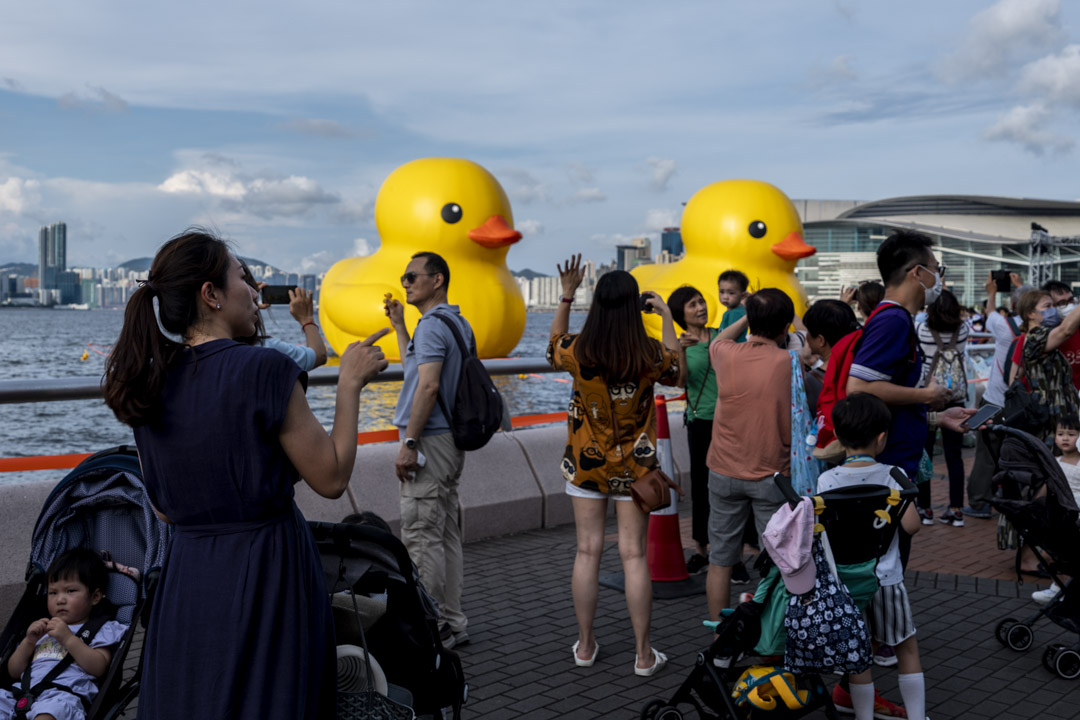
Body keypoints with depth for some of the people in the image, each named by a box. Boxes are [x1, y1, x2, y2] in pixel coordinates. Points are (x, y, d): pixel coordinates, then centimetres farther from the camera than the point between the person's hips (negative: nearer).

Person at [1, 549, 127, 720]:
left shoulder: (100, 630, 18)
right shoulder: (42, 629, 35)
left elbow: (98, 668, -1)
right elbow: (14, 672, 29)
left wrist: (68, 638, -5)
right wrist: (29, 641, 12)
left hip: (64, 694, -6)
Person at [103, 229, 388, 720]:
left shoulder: (149, 381, 3)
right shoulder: (263, 369, -17)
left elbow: (164, 509, 11)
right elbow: (332, 479, -11)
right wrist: (349, 385, -4)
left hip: (186, 574, 6)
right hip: (266, 574, -6)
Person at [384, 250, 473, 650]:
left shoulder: (432, 324, -15)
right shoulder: (458, 322, 16)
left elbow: (428, 385, -24)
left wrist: (408, 443, -23)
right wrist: (398, 325, 28)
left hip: (429, 440, -10)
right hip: (450, 439, 10)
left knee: (421, 538, -5)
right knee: (446, 536, 13)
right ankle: (452, 622, 19)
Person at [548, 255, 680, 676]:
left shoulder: (578, 352, -11)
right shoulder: (649, 356, -14)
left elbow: (553, 347, 14)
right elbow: (674, 371, 10)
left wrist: (566, 296, 15)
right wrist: (665, 315, 13)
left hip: (586, 463, 1)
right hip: (633, 466, -1)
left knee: (588, 551, 9)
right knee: (634, 555, 3)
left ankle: (585, 646, 18)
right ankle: (644, 654, 10)